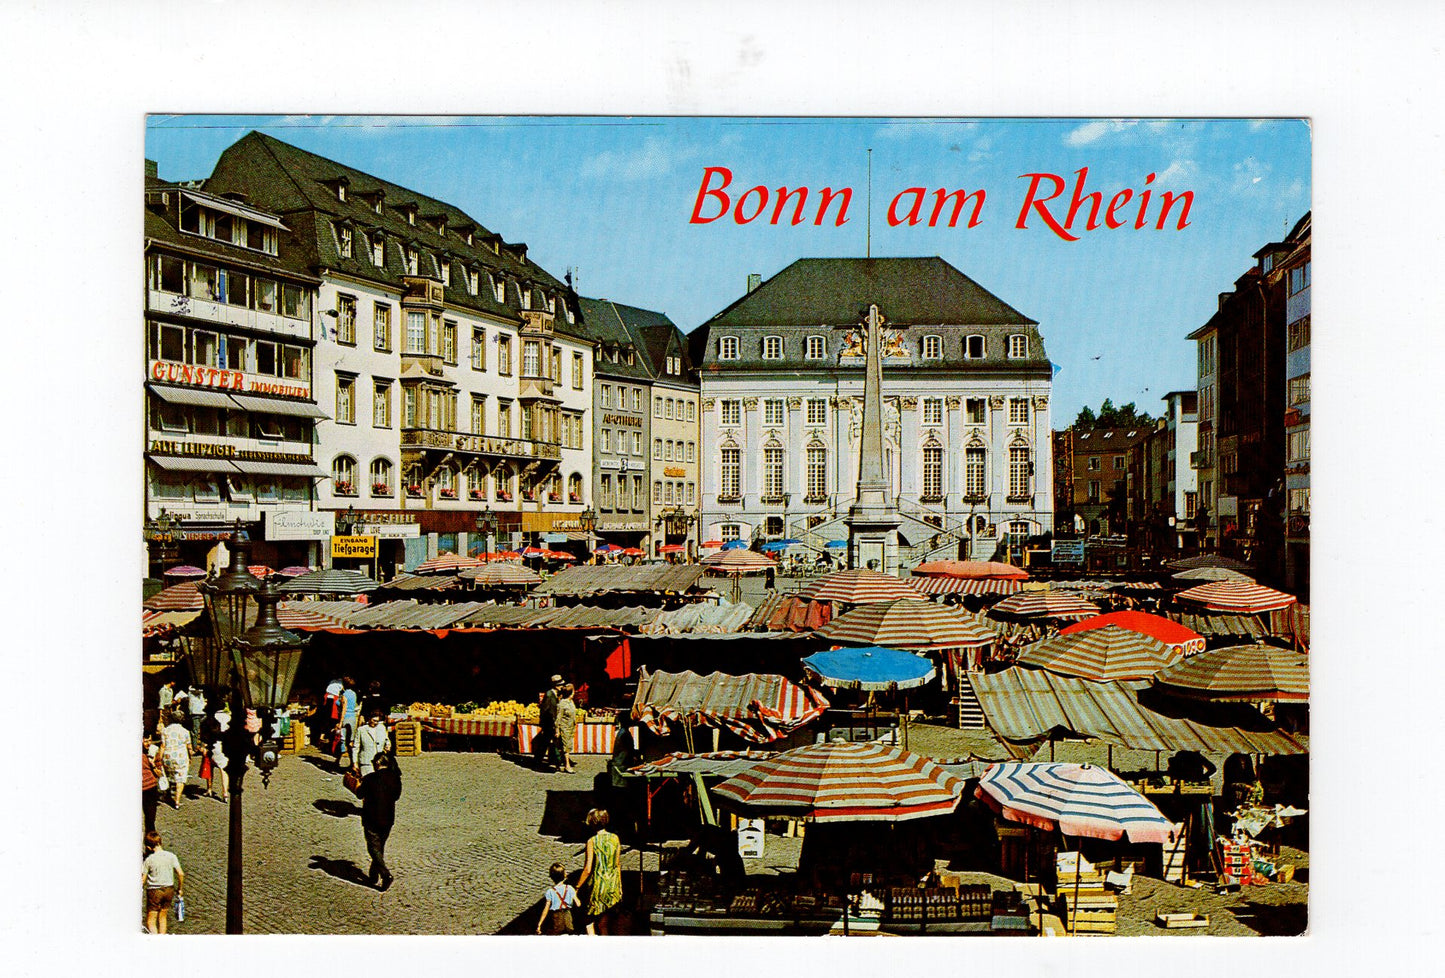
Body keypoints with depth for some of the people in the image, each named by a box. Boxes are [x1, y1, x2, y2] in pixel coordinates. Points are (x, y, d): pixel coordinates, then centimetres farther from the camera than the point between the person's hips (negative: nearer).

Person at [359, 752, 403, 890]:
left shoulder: (370, 779, -15)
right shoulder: (395, 778, -3)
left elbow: (360, 795, 1)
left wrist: (360, 784, 20)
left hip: (371, 819, -5)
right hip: (388, 819, 5)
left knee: (374, 848, 3)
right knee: (380, 847, 18)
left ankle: (385, 874, -12)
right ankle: (373, 877, 26)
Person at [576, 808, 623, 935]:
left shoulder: (592, 841, -12)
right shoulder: (615, 838, 1)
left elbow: (587, 869, -13)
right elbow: (618, 865, 8)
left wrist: (577, 886, -2)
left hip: (598, 885, -5)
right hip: (614, 886, 5)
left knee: (589, 920, 8)